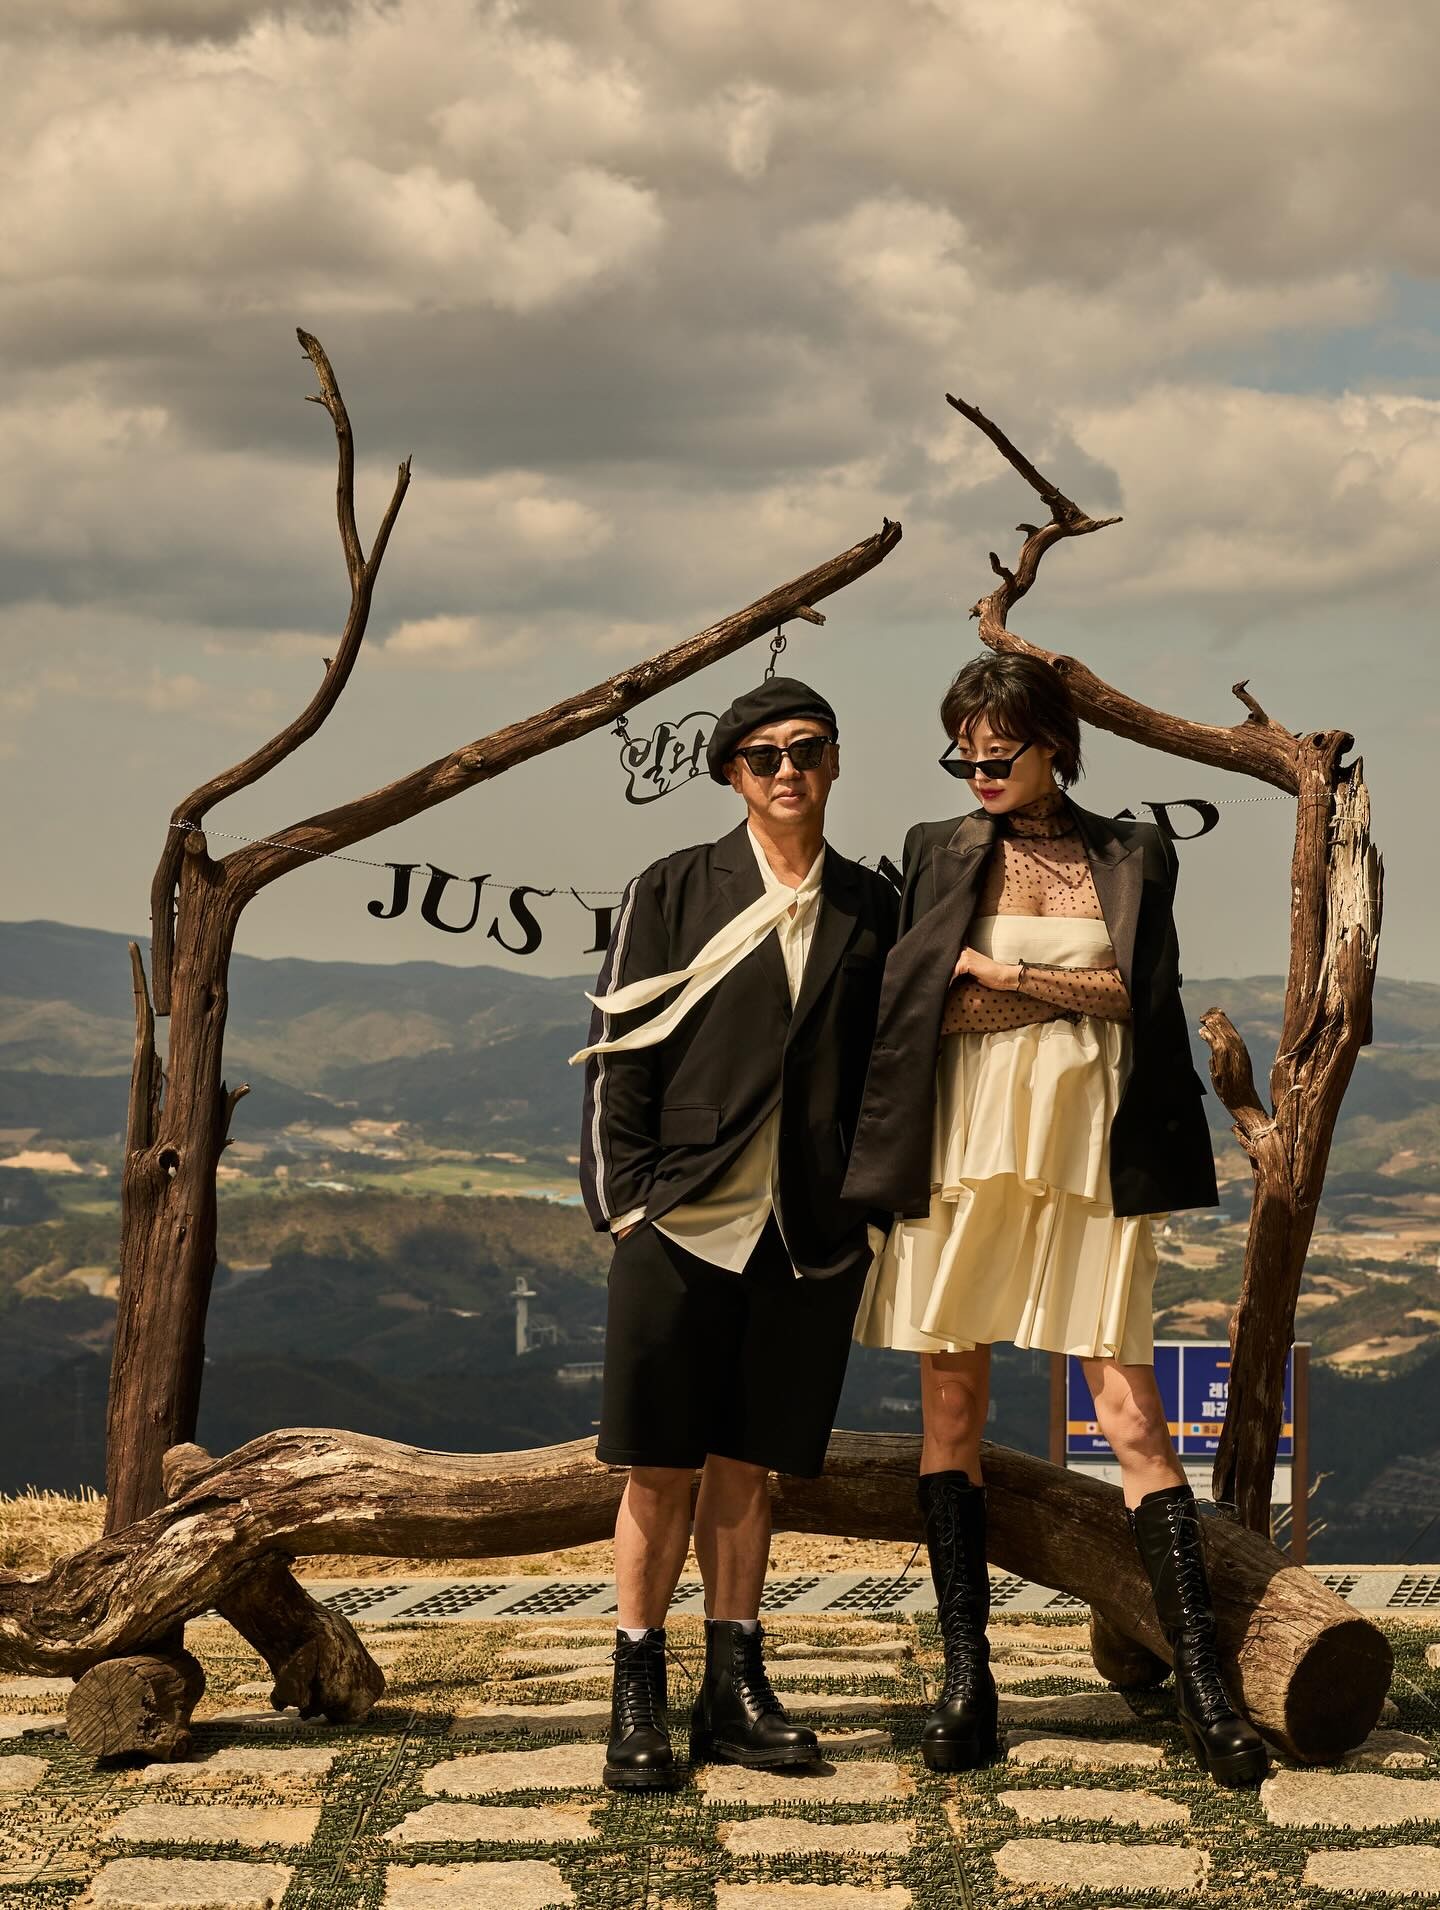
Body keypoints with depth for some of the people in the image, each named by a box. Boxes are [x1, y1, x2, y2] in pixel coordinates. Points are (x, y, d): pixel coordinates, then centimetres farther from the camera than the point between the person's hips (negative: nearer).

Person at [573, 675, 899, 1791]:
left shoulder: (872, 909, 10)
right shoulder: (675, 893, 4)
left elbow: (886, 1070, 13)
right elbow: (619, 1051, 2)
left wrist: (876, 1214, 6)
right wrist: (626, 1200, -5)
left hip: (811, 1237, 2)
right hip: (682, 1224, -2)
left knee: (750, 1467, 8)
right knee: (661, 1469, -1)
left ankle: (734, 1693, 16)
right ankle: (638, 1701, 7)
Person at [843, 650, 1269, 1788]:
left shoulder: (1133, 857, 9)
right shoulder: (936, 853, 9)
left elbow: (1141, 994, -3)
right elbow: (912, 1008, 5)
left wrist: (998, 973, -6)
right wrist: (1065, 991, -1)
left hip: (1090, 1159, -1)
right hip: (962, 1152, 1)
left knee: (1132, 1417, -6)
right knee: (953, 1410, 2)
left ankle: (1203, 1683, -4)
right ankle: (966, 1675, 8)